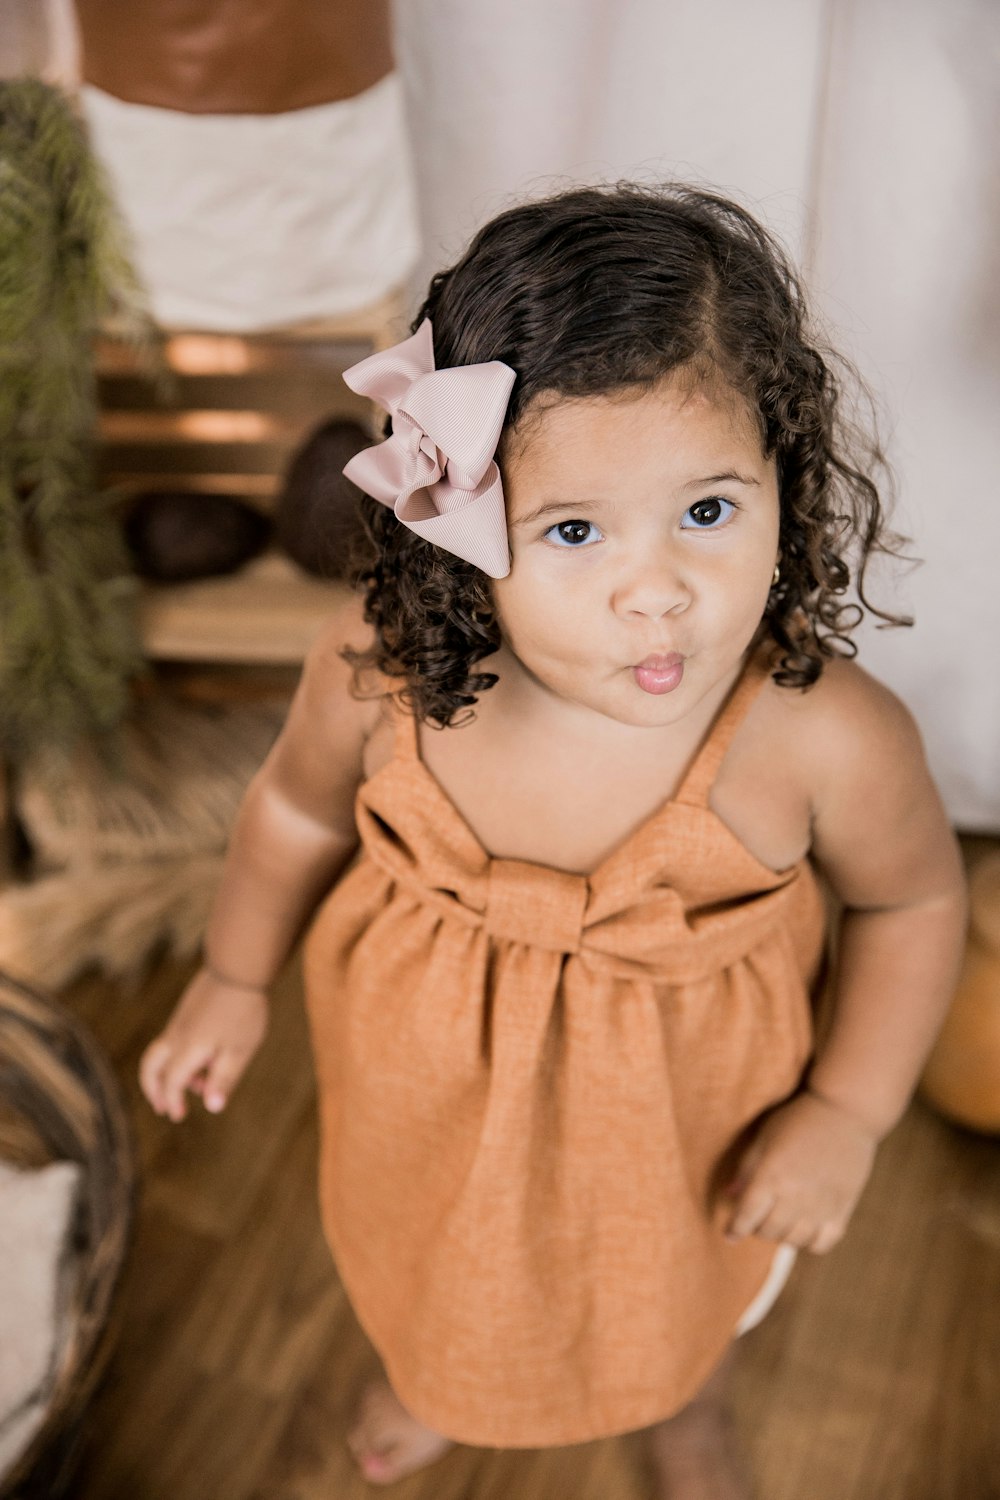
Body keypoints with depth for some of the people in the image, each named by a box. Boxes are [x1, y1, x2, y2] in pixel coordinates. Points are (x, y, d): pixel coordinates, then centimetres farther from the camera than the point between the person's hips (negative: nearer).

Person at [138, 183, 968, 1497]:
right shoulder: (385, 670, -32)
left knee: (686, 1297, 33)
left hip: (688, 1117, -1)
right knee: (431, 1253, 35)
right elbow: (303, 808, -8)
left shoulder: (828, 737, -37)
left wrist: (847, 1113, -17)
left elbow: (913, 901, -14)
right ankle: (435, 1373, 75)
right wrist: (234, 980, 5)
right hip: (435, 1086, 2)